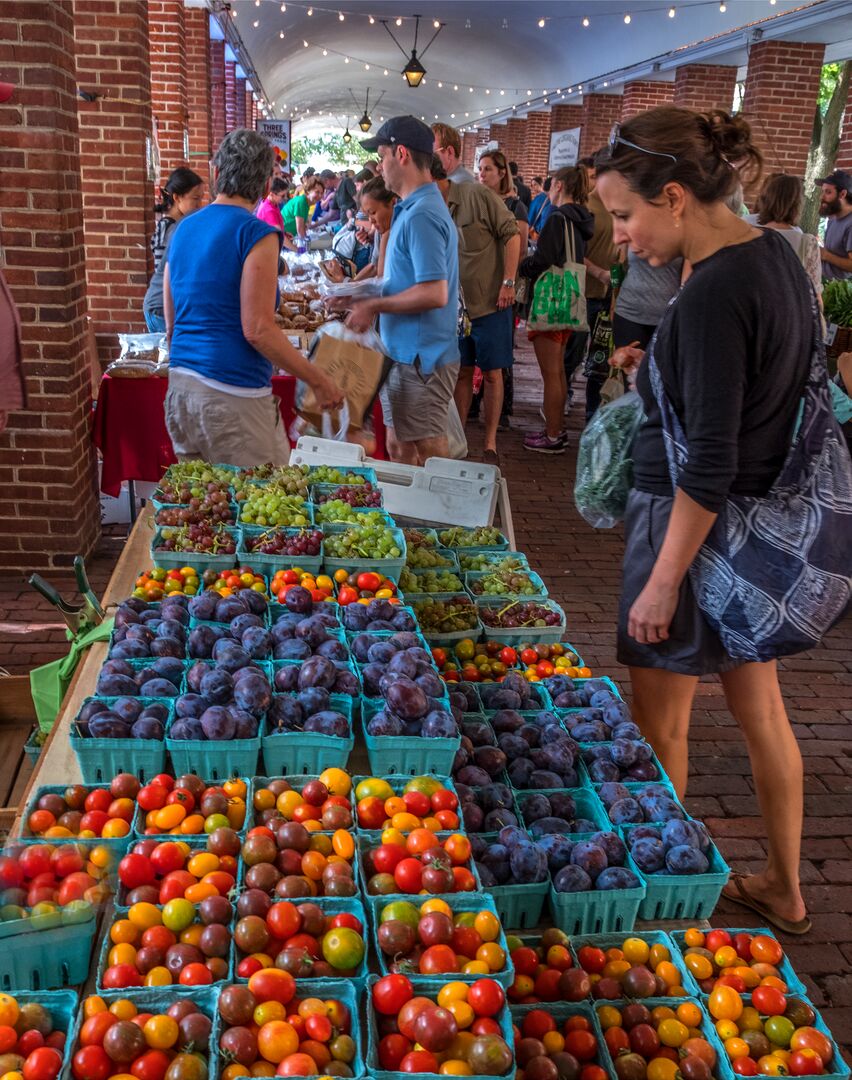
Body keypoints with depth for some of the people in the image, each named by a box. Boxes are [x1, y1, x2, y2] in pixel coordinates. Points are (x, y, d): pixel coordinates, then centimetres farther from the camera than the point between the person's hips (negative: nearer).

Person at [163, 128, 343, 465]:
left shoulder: (183, 229, 13)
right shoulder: (257, 234, -9)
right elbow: (257, 330, -16)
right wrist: (318, 381, -10)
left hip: (179, 387, 8)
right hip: (232, 396, -8)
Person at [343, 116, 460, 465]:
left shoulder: (420, 216, -19)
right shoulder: (413, 209, 14)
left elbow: (434, 294, -26)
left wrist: (375, 306, -16)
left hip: (420, 359, -10)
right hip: (406, 354, 10)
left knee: (428, 457, 0)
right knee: (399, 449, 18)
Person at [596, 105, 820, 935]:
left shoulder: (712, 294, -24)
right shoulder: (774, 253, 4)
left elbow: (709, 466, -24)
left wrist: (662, 581, -19)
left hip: (694, 524, -10)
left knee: (659, 724, 8)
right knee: (759, 707, 20)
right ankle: (783, 889, 37)